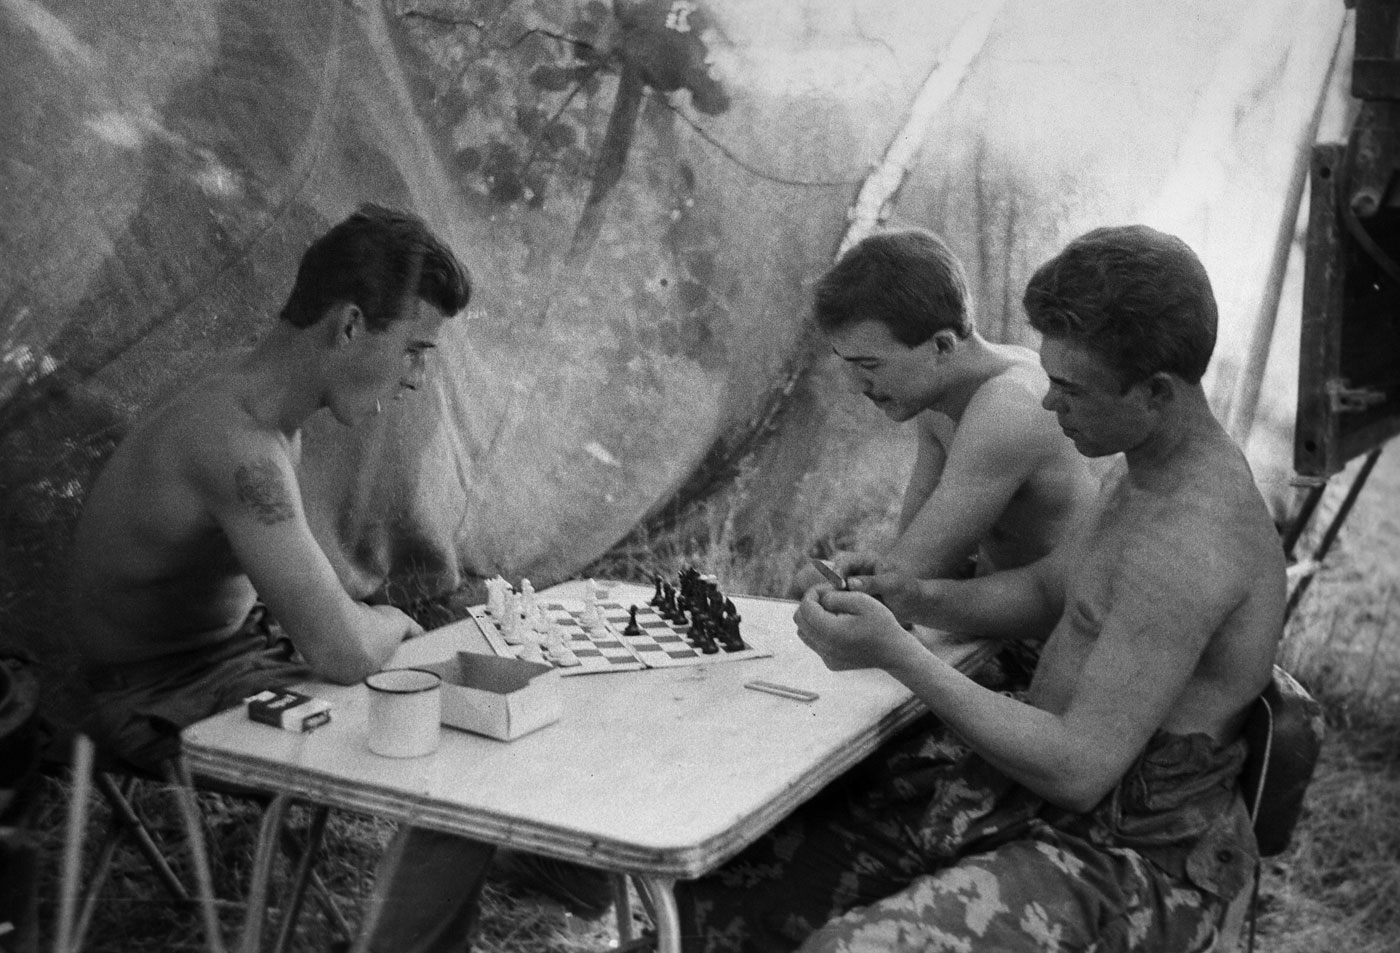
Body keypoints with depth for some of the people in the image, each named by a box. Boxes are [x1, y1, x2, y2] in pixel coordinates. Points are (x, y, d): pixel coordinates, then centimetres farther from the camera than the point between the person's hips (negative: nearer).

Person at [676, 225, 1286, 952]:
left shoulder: (1188, 545, -27)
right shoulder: (1144, 466, 4)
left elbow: (1080, 769, -28)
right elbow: (1047, 590, 20)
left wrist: (898, 655, -24)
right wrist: (921, 600, 1)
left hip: (1124, 858, -9)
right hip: (1021, 782, 9)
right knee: (724, 873, 1)